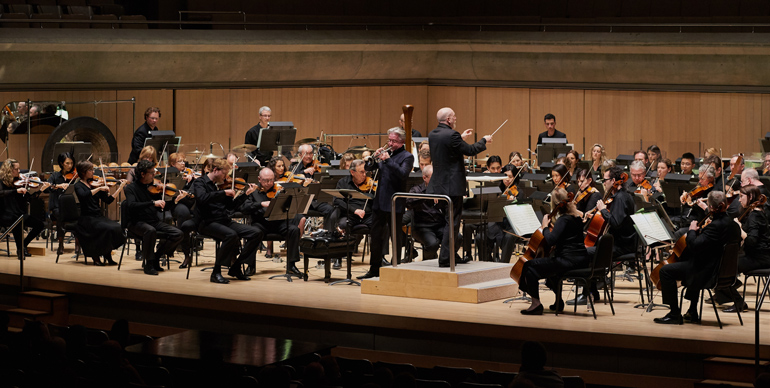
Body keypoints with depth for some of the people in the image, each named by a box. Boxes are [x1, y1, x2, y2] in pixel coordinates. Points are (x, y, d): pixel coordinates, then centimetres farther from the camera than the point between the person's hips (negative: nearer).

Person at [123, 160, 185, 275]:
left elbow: (161, 208, 14)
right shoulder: (131, 188, -4)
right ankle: (149, 264, -23)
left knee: (179, 234, -13)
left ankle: (157, 256, 4)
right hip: (137, 222, -6)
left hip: (154, 221, 6)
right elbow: (132, 205, -23)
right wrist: (153, 203, -30)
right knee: (150, 230, -39)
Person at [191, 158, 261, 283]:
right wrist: (224, 192, -20)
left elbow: (231, 206, 22)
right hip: (208, 222, -7)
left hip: (225, 221, 7)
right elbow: (202, 198, -23)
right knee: (231, 235, -37)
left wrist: (246, 194, 12)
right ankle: (216, 272, -24)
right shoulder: (200, 183, -1)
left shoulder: (221, 184, 19)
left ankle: (235, 268, 0)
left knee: (257, 233, -8)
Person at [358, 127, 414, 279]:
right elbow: (368, 168, 12)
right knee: (376, 235, 12)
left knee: (396, 236, 0)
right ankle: (374, 268, 20)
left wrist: (388, 160, -24)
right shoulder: (385, 153, 13)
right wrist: (375, 157, -8)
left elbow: (403, 174, -21)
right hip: (380, 202, 7)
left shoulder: (407, 157, -4)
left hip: (395, 203, -7)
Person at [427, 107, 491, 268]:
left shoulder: (432, 134, 6)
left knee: (449, 221, 18)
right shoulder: (451, 135, -19)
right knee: (452, 222, -3)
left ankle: (451, 255, 24)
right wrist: (484, 140, 5)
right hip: (452, 186, -9)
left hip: (438, 185, 9)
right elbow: (470, 150, -11)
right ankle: (445, 259, -3)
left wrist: (461, 138, 29)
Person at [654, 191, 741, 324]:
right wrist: (700, 231, 11)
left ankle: (674, 314, -3)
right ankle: (692, 313, 41)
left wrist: (692, 231, -11)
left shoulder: (716, 226, -26)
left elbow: (695, 245, -29)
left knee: (666, 271, -7)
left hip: (708, 271, -10)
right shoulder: (732, 224, 5)